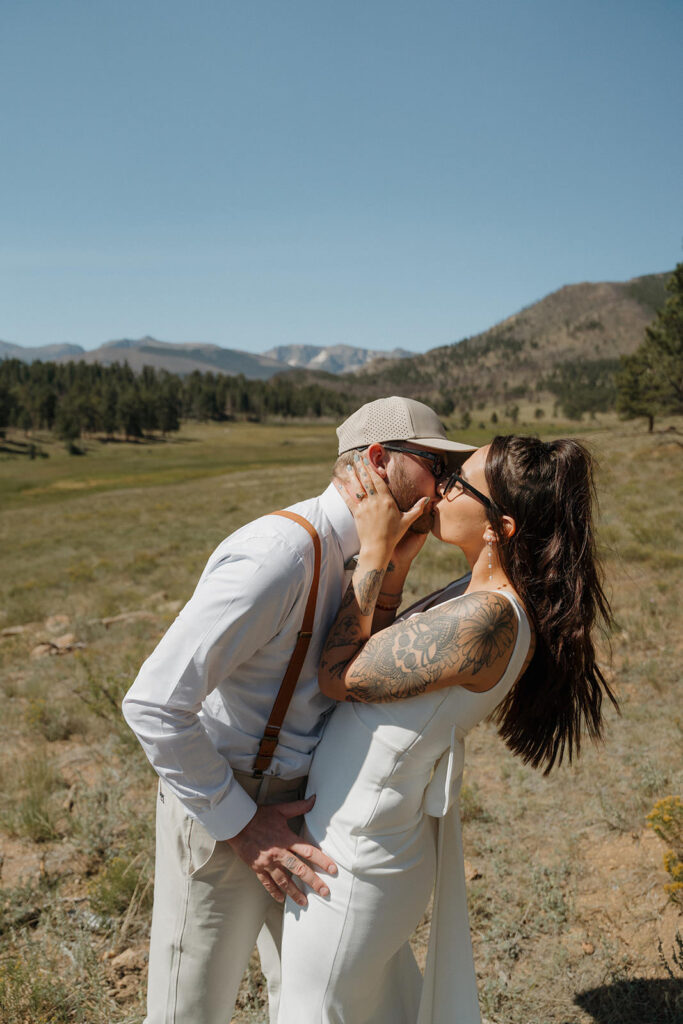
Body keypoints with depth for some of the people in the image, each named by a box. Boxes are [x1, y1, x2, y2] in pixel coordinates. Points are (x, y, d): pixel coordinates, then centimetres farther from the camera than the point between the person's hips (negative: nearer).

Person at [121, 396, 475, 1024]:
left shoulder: (359, 555, 2)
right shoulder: (282, 552, -28)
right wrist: (239, 824, -22)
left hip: (296, 802, 8)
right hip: (217, 807, -8)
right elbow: (154, 703, -29)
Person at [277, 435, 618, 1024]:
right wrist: (396, 564, -8)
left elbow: (338, 676, -22)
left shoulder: (486, 618, -31)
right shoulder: (487, 595, -1)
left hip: (353, 856, -9)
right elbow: (372, 658, 5)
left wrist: (374, 552, -18)